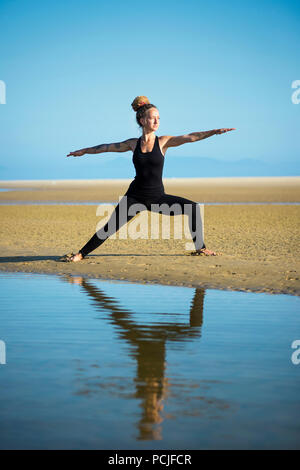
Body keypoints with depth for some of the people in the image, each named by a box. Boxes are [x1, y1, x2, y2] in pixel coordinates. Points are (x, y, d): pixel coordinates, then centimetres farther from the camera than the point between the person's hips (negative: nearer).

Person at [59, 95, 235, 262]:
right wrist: (85, 151, 27)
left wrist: (214, 132, -25)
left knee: (193, 208, -14)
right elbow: (107, 147, 17)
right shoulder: (133, 144, 3)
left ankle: (200, 248, 3)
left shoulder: (163, 142, -2)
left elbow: (190, 137, -13)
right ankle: (81, 254, 0)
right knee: (110, 228, -12)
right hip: (135, 196, 0)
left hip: (158, 198, 0)